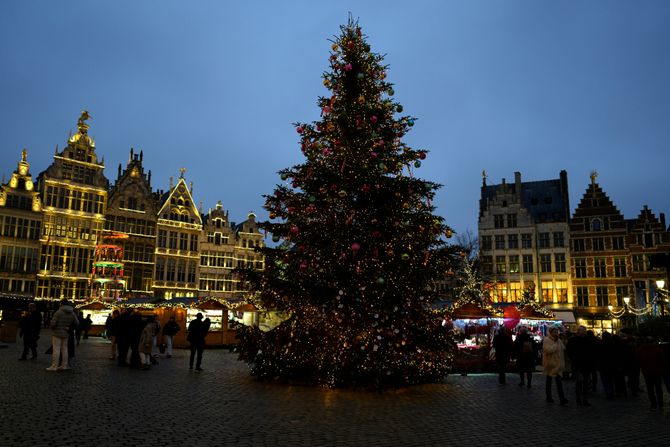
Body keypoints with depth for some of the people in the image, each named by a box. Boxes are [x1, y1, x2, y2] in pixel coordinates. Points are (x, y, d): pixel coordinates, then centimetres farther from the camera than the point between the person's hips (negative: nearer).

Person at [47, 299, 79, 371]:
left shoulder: (58, 312, -14)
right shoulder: (72, 313, 5)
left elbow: (53, 323, -16)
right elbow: (77, 323, 6)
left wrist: (53, 328, 4)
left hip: (57, 333, -6)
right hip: (66, 334, 6)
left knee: (56, 349, -3)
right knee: (64, 349, 13)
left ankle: (54, 366, -2)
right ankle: (64, 365, 16)